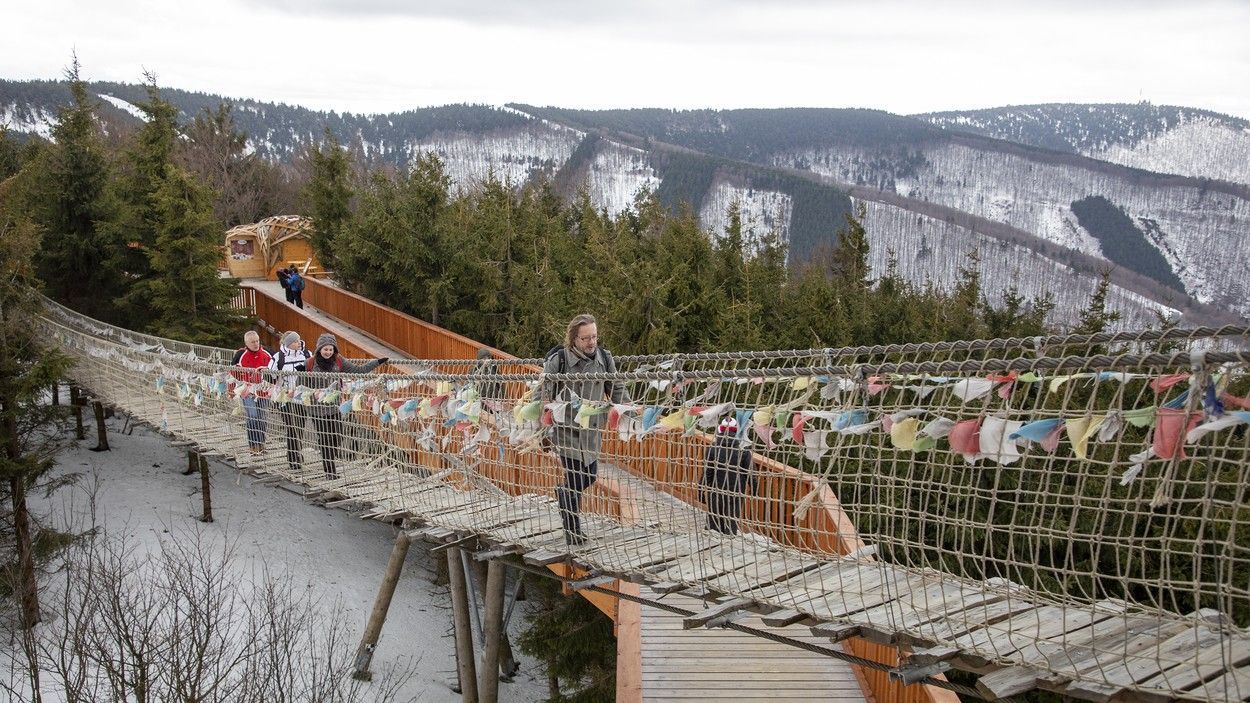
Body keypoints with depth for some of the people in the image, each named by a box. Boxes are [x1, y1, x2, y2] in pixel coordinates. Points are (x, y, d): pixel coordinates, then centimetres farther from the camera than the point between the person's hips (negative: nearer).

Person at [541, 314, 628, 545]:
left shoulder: (604, 358, 0)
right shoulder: (558, 359, -13)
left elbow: (616, 390, 11)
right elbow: (544, 394, -7)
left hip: (593, 429, 5)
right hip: (567, 429, -5)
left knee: (590, 476, 14)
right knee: (576, 481, -4)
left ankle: (563, 492, 48)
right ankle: (573, 536, 10)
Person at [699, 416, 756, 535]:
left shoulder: (712, 449, -8)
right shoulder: (743, 450, -8)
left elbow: (706, 474, -6)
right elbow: (749, 474, -4)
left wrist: (701, 492, 3)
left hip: (715, 494, 0)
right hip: (735, 496, 0)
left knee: (713, 525, 10)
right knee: (731, 526, 5)